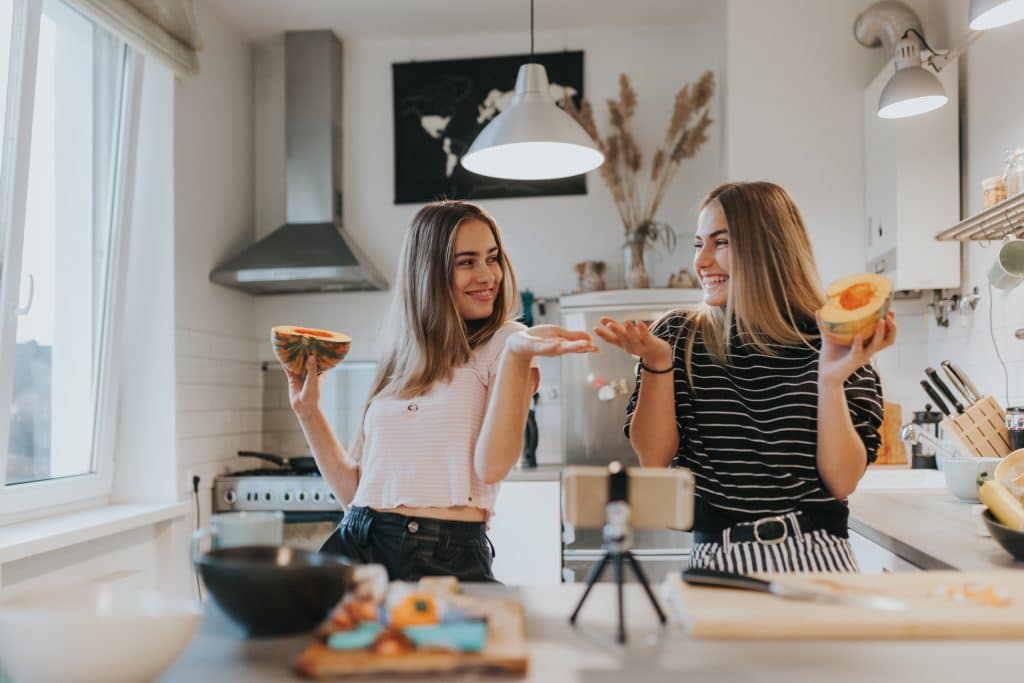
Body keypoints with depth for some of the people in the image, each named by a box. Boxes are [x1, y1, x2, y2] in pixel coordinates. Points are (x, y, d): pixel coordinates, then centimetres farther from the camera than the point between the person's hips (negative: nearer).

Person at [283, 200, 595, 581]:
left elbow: (492, 466, -14)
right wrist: (307, 408, 11)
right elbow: (353, 490, 13)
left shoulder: (505, 343, 1)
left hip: (446, 561, -4)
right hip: (355, 548, 4)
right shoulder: (397, 363, 15)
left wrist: (517, 354, -20)